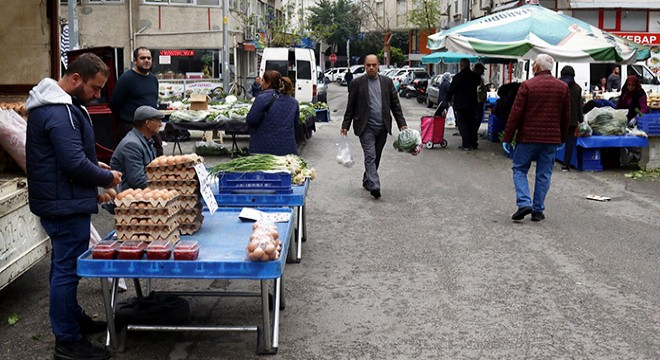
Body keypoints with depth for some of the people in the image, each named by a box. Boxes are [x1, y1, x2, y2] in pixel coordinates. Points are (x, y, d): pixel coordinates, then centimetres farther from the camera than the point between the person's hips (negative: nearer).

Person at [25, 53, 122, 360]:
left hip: (58, 202, 11)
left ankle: (73, 318, 37)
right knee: (67, 269, -2)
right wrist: (107, 178, -10)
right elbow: (75, 164, -26)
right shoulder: (60, 112, -23)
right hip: (66, 205, -11)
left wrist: (95, 165, 9)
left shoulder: (56, 103, 11)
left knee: (64, 265, 21)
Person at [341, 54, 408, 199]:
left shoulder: (387, 82, 8)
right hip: (366, 127, -3)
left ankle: (367, 181, 29)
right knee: (370, 157, -12)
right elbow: (350, 106, 3)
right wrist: (345, 126, -1)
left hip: (382, 127, 3)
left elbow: (395, 104, 9)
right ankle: (374, 186, -19)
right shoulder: (358, 83, 1)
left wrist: (402, 123, 3)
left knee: (375, 157, 12)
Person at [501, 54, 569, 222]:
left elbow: (515, 113, -9)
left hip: (528, 137, -3)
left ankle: (524, 203, -8)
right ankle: (538, 210, 11)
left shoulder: (527, 85, -8)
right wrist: (562, 138, 21)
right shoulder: (563, 87, 5)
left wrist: (507, 138, -4)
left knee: (519, 169, 8)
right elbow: (565, 115, 11)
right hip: (551, 139, 3)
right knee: (544, 174, 9)